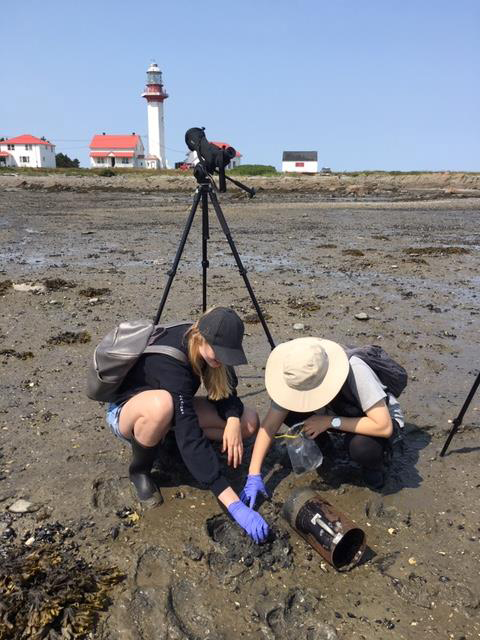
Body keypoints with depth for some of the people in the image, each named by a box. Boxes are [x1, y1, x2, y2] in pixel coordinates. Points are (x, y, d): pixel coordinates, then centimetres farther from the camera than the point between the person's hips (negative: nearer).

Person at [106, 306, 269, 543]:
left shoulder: (207, 346, -19)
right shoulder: (170, 362, -38)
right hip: (127, 412, -6)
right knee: (161, 404, -43)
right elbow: (190, 437, -43)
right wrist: (234, 505, -45)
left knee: (249, 421, -13)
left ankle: (169, 434, 5)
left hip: (179, 406, 6)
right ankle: (139, 471, -12)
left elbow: (225, 390, -6)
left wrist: (233, 419, -29)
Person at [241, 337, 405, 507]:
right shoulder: (298, 379, -24)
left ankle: (373, 467, -3)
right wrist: (254, 475, -24)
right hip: (340, 414, 4)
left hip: (381, 418, -4)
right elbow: (269, 425, -19)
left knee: (360, 445, -38)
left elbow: (385, 427, -37)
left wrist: (331, 421, -36)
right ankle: (322, 444, 7)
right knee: (288, 412, -20)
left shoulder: (356, 372, -38)